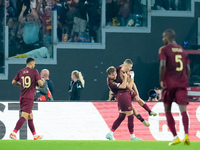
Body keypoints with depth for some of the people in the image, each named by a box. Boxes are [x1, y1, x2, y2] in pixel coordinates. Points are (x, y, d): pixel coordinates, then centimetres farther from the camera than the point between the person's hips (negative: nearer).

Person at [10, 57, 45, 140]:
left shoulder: (20, 72, 9)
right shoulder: (34, 71, -6)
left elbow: (13, 82, 12)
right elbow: (40, 84, -10)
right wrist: (43, 81, 12)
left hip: (22, 97, 7)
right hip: (29, 98, -7)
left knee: (30, 116, 15)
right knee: (24, 116, -11)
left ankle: (35, 135, 21)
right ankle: (13, 133, -22)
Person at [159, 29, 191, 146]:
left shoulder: (164, 50, 0)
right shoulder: (183, 50, 16)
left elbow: (163, 65, -15)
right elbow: (188, 69, 13)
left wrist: (161, 80, -8)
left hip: (169, 83, -4)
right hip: (182, 83, 4)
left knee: (168, 110, 9)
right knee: (183, 110, -7)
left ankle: (175, 137, 0)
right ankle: (186, 134, -28)